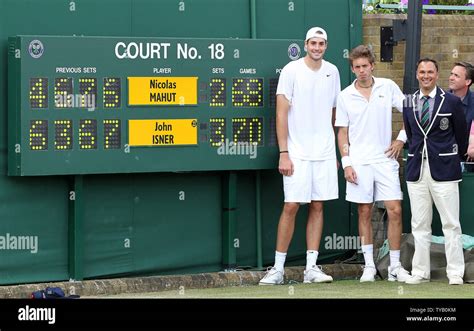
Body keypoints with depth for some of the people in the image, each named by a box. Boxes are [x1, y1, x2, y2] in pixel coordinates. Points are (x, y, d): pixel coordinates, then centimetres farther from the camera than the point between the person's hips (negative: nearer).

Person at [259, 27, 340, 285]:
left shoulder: (332, 72, 9)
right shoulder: (291, 70, -5)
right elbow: (281, 113, -7)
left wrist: (335, 152, 15)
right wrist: (283, 154, -13)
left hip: (324, 153, 5)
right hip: (297, 153, -4)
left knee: (318, 206, 4)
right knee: (291, 206, -6)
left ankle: (311, 267, 8)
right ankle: (278, 268, 1)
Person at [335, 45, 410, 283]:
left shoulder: (388, 87, 2)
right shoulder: (345, 96, 3)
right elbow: (342, 132, 6)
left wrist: (401, 139, 1)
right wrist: (346, 163, -2)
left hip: (385, 159, 0)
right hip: (359, 162, 0)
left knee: (395, 210, -6)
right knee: (364, 213, 4)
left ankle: (395, 266, 2)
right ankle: (369, 266, 11)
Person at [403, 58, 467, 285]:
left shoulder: (451, 102, -2)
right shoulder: (408, 104, 9)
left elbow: (462, 136, 7)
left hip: (444, 171, -3)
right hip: (417, 171, 4)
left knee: (451, 224, -2)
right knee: (419, 225, 7)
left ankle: (455, 273, 3)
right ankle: (420, 272, 12)